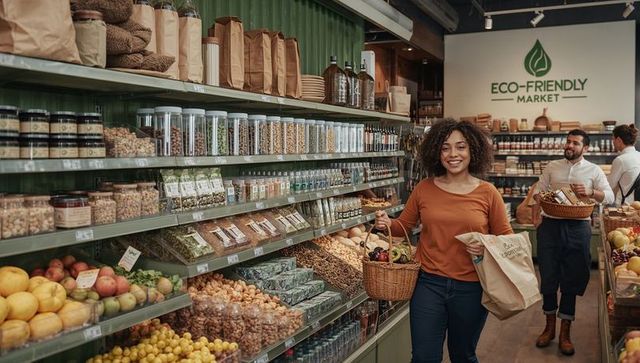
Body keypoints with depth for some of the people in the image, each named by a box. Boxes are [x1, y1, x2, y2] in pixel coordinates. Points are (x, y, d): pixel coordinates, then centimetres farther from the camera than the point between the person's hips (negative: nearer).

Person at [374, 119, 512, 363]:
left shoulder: (487, 193, -5)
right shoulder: (424, 189, -2)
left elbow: (506, 238, 1)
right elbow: (403, 226, 9)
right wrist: (387, 223, -12)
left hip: (471, 288, 0)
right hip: (429, 283, 0)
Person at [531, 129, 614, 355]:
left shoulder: (594, 170, 6)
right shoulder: (552, 167, 10)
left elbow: (609, 196, 2)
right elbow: (539, 192, 10)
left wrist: (590, 192, -16)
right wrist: (535, 216, -2)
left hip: (577, 228, -1)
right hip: (550, 225, 1)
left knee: (572, 280, 5)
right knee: (548, 277, 6)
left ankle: (565, 332, 17)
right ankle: (550, 326, 24)